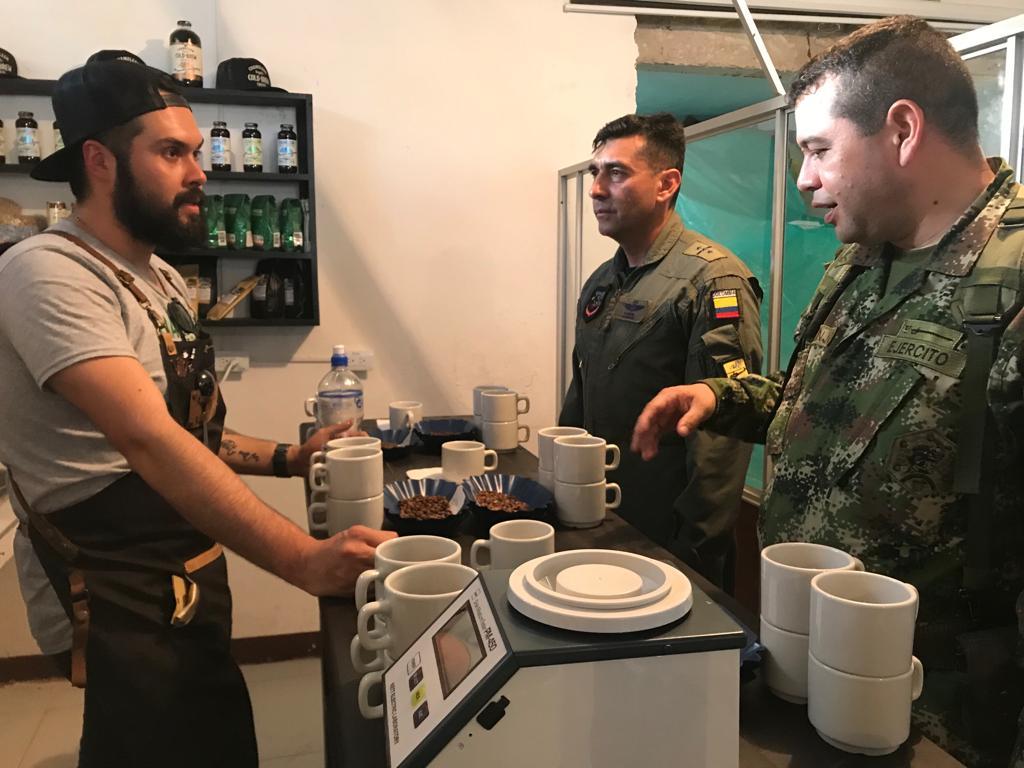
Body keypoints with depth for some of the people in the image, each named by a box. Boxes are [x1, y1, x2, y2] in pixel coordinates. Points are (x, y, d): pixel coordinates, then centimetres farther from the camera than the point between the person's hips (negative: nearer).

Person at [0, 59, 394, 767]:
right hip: (129, 612, -9)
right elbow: (149, 442, -33)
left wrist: (287, 458, 4)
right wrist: (302, 559, -39)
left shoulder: (163, 280, 11)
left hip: (193, 588, 9)